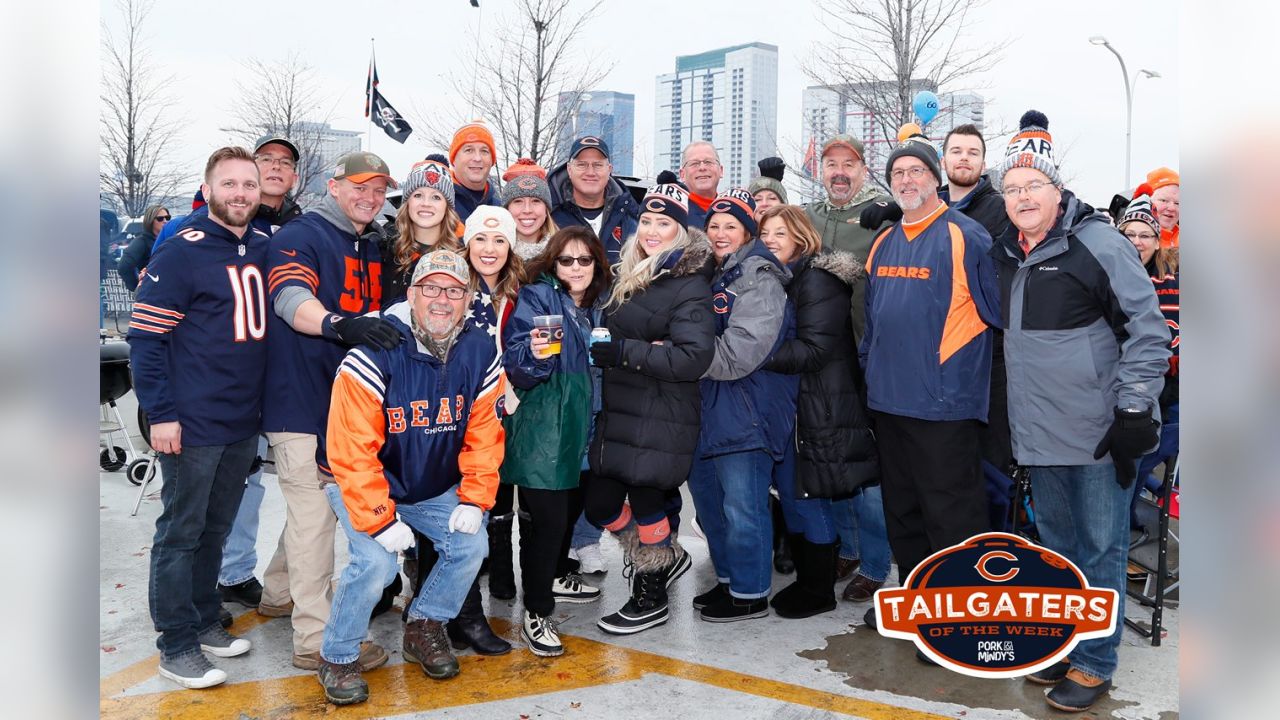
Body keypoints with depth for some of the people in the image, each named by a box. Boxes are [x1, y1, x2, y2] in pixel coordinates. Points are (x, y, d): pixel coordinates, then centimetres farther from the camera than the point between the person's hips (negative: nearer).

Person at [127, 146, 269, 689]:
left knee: (217, 527, 17)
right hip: (193, 424, -6)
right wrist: (161, 414, -16)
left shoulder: (265, 249, 7)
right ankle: (177, 646, 15)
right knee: (181, 532, 5)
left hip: (244, 422, 6)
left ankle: (205, 621, 31)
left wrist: (263, 400, 13)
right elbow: (144, 338, -12)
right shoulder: (181, 254, -11)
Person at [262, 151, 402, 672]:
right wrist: (340, 324, -45)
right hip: (301, 397, -8)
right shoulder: (301, 235, -9)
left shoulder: (374, 245, 15)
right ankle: (314, 639, 2)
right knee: (313, 514, -6)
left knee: (320, 505, 20)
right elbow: (290, 299, -28)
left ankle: (279, 593, 39)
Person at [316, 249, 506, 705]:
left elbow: (484, 436, -3)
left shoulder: (480, 355, -9)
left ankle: (425, 626, 18)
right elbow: (352, 451, -26)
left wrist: (474, 500, -11)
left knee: (470, 545, -9)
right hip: (362, 485, -5)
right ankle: (338, 657, 4)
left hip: (435, 489, 5)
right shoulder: (375, 356, -26)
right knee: (377, 562, -23)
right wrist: (380, 520, -27)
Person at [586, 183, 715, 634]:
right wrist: (600, 347, 8)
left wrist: (624, 352, -22)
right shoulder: (630, 275, 13)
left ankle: (650, 597, 25)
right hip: (619, 411, 8)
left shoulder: (690, 283, -11)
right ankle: (667, 559, 36)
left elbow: (694, 356, -22)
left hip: (662, 419, -8)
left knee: (646, 498, 2)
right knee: (600, 505, 11)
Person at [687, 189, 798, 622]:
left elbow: (736, 355, -21)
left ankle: (750, 594, 12)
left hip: (748, 411, -9)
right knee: (707, 495, 17)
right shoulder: (712, 276, 16)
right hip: (712, 408, 10)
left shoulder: (759, 280, -13)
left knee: (742, 505, -3)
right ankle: (728, 579, 33)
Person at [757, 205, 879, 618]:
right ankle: (807, 579, 27)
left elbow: (813, 349, -21)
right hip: (783, 402, 8)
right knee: (790, 492, 13)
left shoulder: (818, 280, -12)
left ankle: (818, 591, 15)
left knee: (807, 495, -1)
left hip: (816, 408, -8)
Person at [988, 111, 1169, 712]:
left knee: (1100, 549, 5)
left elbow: (1149, 329, -11)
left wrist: (1135, 409, -15)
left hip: (1099, 434, -6)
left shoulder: (1097, 243, -10)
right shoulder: (1004, 255, 9)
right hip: (1037, 434, 6)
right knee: (1056, 545, 18)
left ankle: (1095, 664, 18)